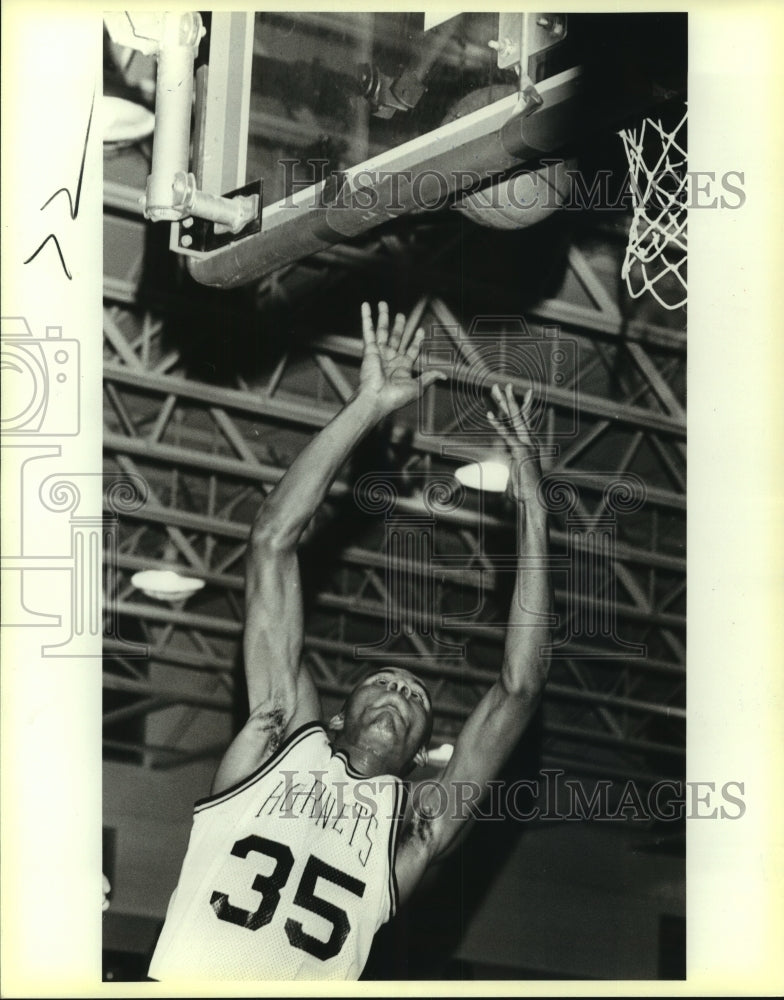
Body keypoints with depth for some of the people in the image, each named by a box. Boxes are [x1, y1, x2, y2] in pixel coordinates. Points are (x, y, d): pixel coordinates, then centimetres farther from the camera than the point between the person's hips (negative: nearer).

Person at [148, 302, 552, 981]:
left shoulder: (414, 830, 21)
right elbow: (274, 539, 20)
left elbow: (520, 688, 17)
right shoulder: (282, 738, 22)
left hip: (310, 979, 1)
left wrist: (533, 517, 19)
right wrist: (369, 407, 18)